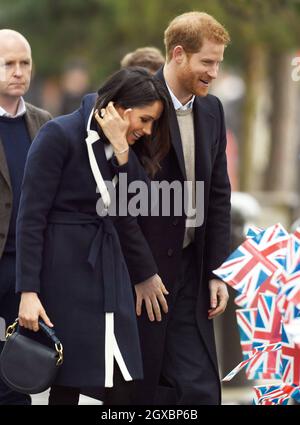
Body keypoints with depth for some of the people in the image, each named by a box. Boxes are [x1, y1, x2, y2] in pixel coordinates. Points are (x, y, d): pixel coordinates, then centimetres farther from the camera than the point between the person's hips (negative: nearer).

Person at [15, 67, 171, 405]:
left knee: (121, 383, 1)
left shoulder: (121, 147, 10)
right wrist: (28, 292, -20)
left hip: (108, 270, 7)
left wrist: (121, 148, -12)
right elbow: (31, 218, -14)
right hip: (65, 272, -7)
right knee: (68, 383, -2)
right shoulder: (59, 135, -11)